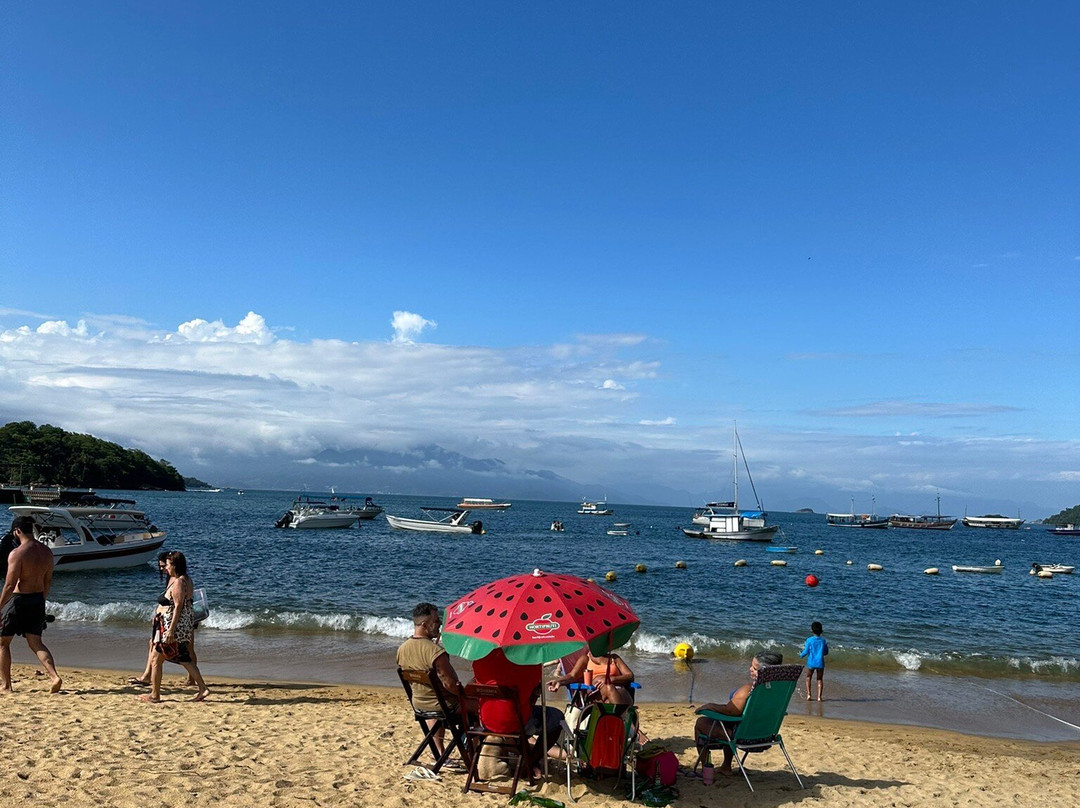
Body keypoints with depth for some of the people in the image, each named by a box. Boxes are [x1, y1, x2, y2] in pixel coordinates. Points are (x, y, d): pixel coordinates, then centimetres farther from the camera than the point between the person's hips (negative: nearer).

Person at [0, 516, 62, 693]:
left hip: (19, 600, -6)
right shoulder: (46, 552, 3)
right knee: (36, 643, 11)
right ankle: (55, 676, -8)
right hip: (38, 601, 6)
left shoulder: (17, 554, -18)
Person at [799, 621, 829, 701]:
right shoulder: (823, 640, 1)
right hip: (820, 663, 2)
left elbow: (806, 652, -7)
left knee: (808, 678, 16)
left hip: (811, 663, -1)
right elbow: (826, 652, 7)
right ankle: (819, 696, 3)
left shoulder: (809, 640, -7)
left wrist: (800, 654, 13)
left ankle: (808, 694, 2)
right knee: (819, 679, 12)